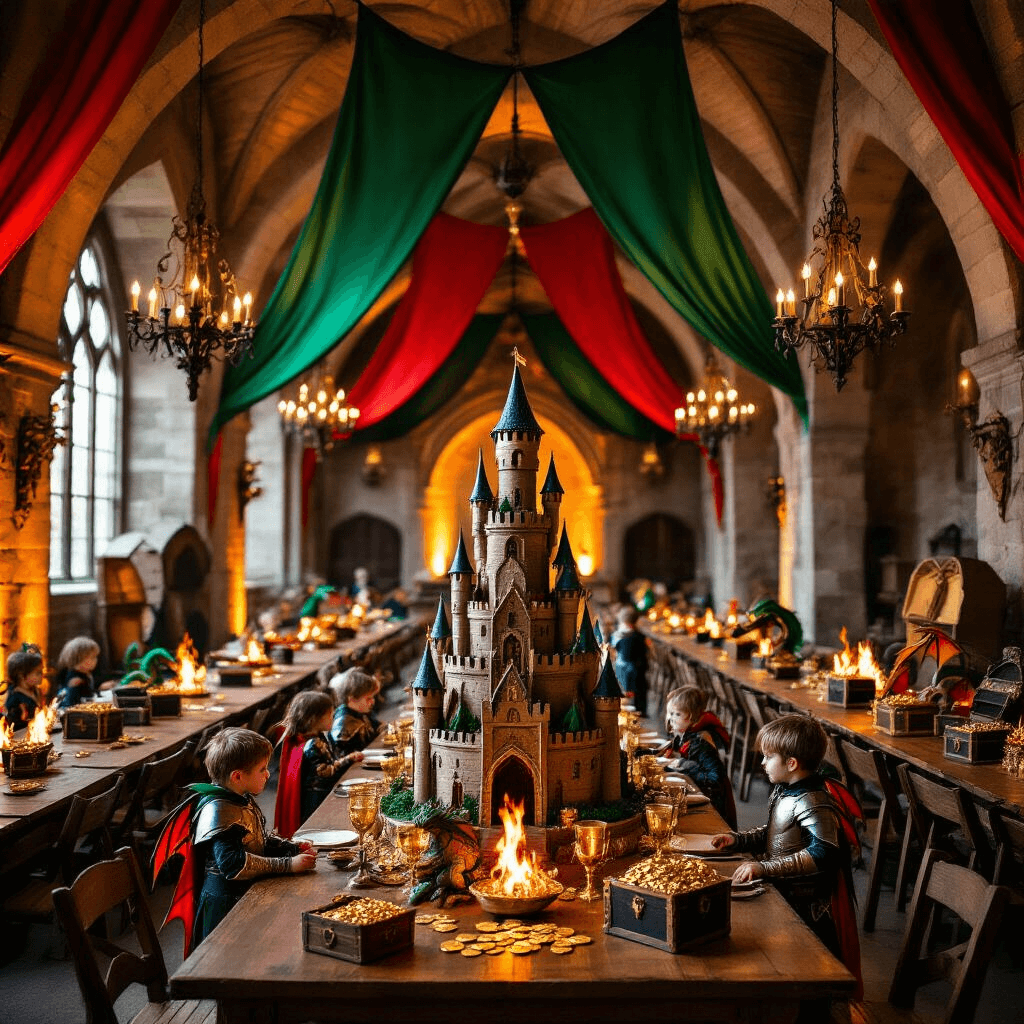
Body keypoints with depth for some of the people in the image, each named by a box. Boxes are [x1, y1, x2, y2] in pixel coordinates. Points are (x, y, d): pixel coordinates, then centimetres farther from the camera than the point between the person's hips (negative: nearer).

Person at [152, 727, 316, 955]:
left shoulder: (244, 800, 7)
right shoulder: (217, 810, -23)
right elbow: (233, 862, -32)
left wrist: (293, 849, 2)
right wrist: (288, 864, -31)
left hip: (248, 896, 9)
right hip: (225, 902, -9)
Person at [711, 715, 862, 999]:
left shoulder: (813, 803, -25)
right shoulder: (781, 792, 6)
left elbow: (822, 854, -35)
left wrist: (764, 868, -35)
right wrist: (736, 840, 5)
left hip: (807, 909, -9)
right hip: (782, 896, 9)